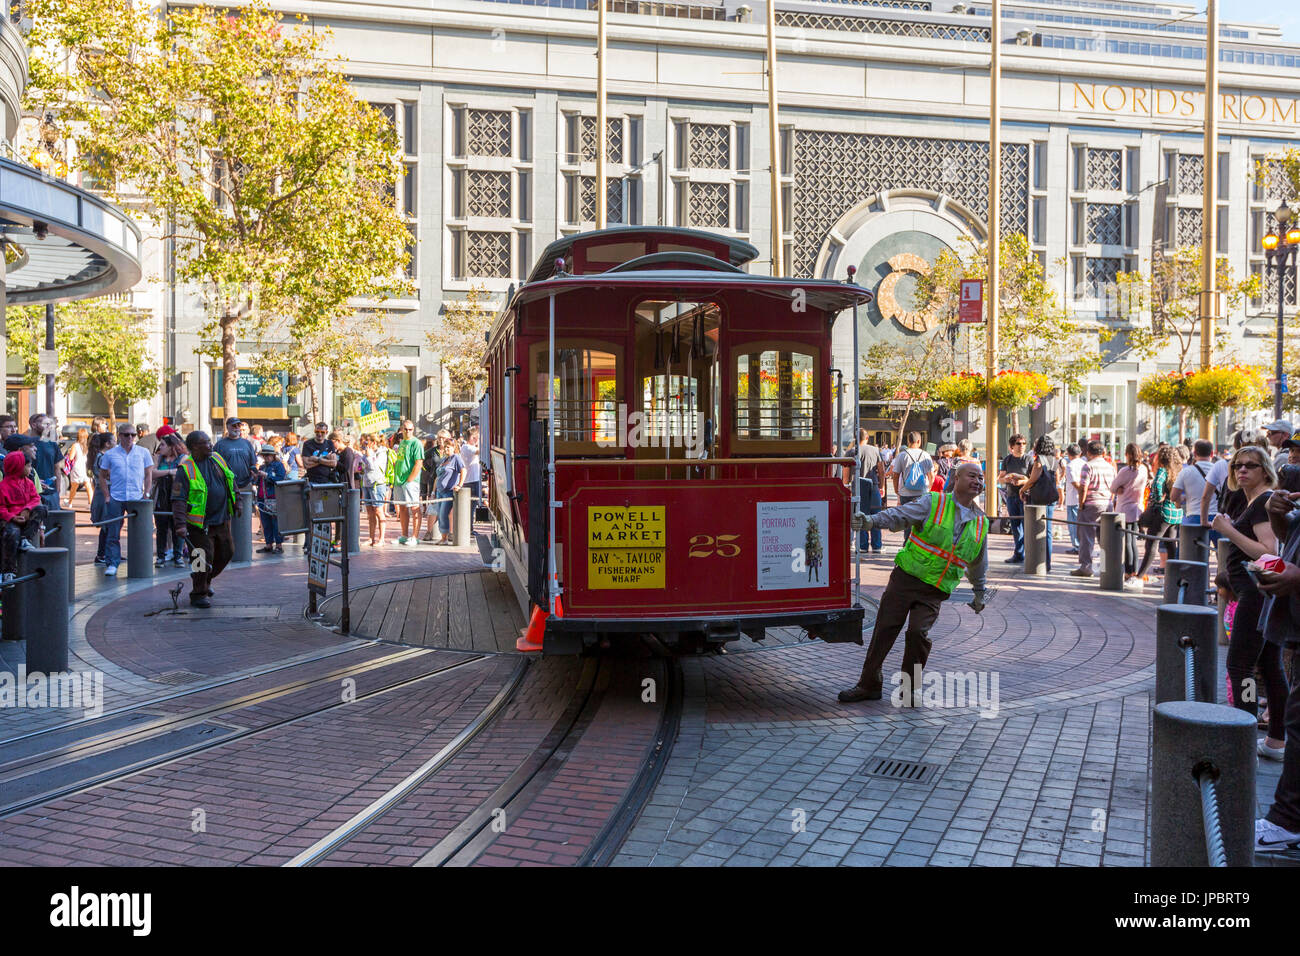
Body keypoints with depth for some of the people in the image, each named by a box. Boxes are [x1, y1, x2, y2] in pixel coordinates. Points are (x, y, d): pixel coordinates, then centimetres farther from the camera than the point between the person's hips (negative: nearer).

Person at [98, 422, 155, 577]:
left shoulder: (143, 453, 8)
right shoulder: (110, 454, 7)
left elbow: (148, 475, 11)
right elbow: (102, 476, 13)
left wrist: (146, 493, 1)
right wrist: (106, 494, 3)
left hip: (137, 498, 1)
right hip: (115, 499, 0)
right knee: (113, 534, -1)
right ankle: (112, 564, 3)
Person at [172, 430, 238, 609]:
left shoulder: (217, 459, 5)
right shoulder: (186, 469, -15)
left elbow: (231, 481, 20)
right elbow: (178, 499, -19)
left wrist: (236, 502, 20)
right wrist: (181, 524, -28)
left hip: (222, 520, 7)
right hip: (199, 524, -7)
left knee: (226, 553, 15)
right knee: (203, 558, -6)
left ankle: (206, 581, 38)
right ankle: (198, 594, 12)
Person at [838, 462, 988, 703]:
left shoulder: (981, 523, 10)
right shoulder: (933, 503, -3)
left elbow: (978, 563, 25)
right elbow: (899, 515, -14)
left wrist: (979, 592, 33)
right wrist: (871, 520, -31)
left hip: (934, 592, 2)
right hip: (906, 577, -2)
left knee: (918, 633, -16)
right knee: (885, 629, -2)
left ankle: (910, 688, 4)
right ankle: (869, 685, 13)